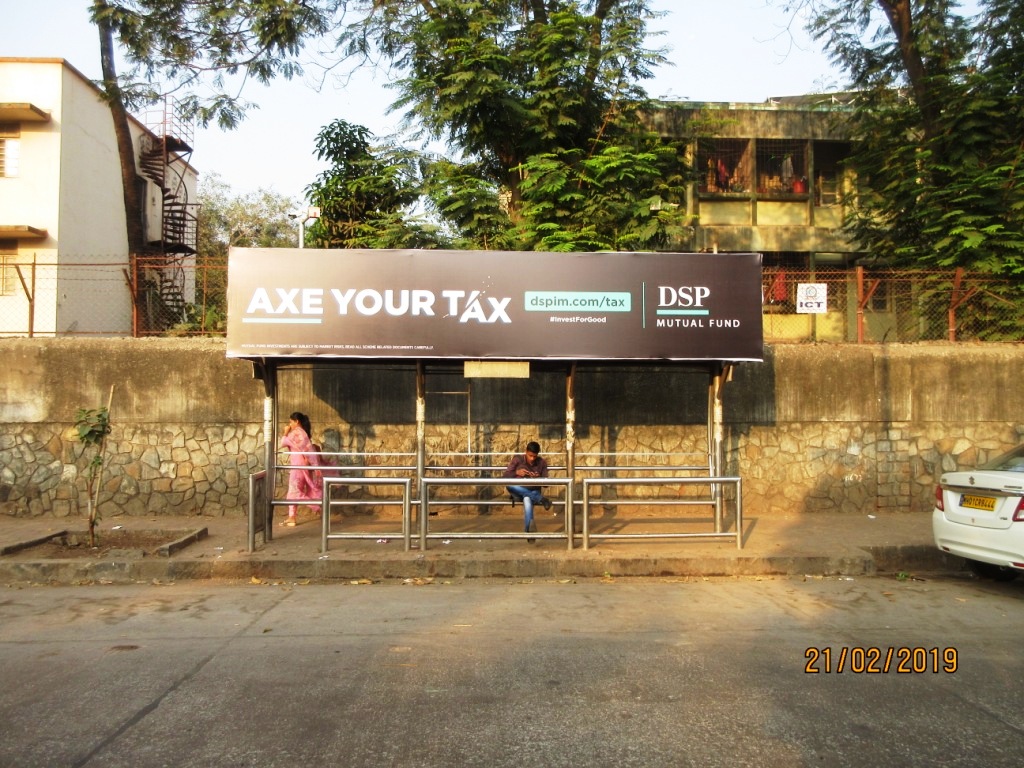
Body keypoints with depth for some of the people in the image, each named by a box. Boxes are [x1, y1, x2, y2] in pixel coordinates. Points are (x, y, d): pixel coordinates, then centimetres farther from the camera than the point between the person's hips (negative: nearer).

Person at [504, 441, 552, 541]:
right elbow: (506, 475, -1)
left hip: (534, 492, -1)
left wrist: (539, 478, -21)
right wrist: (517, 472, -21)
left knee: (527, 499, -40)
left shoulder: (542, 463, 2)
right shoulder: (517, 459, 0)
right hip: (518, 492, 2)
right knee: (509, 485, -35)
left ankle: (528, 529, -42)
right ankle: (540, 498, -32)